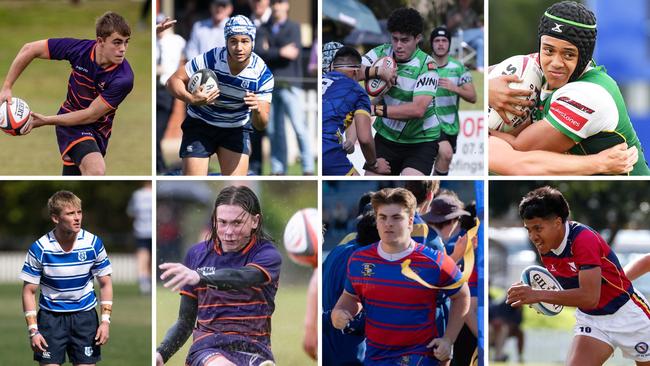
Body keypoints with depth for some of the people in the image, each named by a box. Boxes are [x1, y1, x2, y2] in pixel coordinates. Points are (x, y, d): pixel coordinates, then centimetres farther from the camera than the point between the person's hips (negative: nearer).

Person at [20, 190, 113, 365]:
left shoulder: (93, 243, -9)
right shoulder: (39, 249, -13)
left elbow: (105, 283, 2)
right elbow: (29, 291, -6)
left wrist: (105, 320, -7)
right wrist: (33, 330, -12)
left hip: (84, 316, 1)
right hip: (51, 316, -1)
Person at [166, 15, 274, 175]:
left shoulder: (263, 74, -17)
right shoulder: (210, 59, -23)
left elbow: (261, 125, -15)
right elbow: (173, 80, -16)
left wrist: (257, 110, -40)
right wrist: (191, 99, -37)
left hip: (236, 131, 2)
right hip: (199, 126, -1)